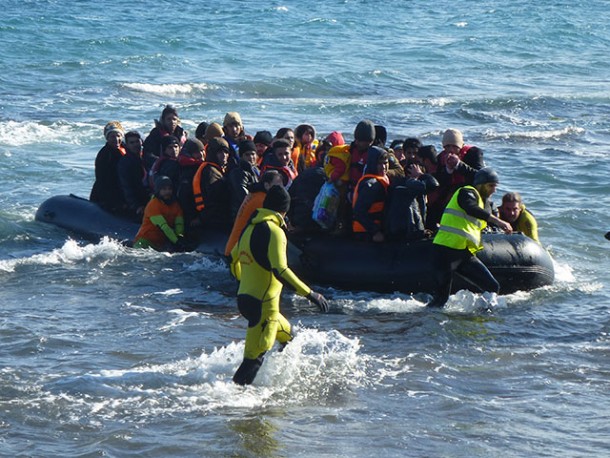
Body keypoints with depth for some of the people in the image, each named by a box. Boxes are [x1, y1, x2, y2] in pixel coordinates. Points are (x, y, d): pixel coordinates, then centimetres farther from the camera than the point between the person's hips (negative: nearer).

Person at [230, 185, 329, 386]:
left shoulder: (250, 229, 9)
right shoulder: (274, 232, -17)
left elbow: (233, 258, 23)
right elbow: (280, 271, -28)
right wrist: (310, 294, -26)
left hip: (244, 298, 10)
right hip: (262, 304, -10)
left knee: (287, 335, 28)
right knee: (255, 357, -7)